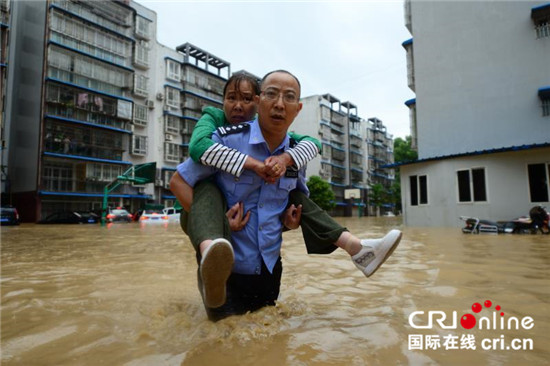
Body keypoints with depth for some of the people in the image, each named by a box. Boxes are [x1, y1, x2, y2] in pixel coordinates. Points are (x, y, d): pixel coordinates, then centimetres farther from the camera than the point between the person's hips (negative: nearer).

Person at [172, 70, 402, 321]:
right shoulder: (227, 139, -16)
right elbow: (178, 181, -11)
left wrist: (292, 220, -2)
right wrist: (207, 225, -21)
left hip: (270, 267, 6)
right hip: (229, 268, -5)